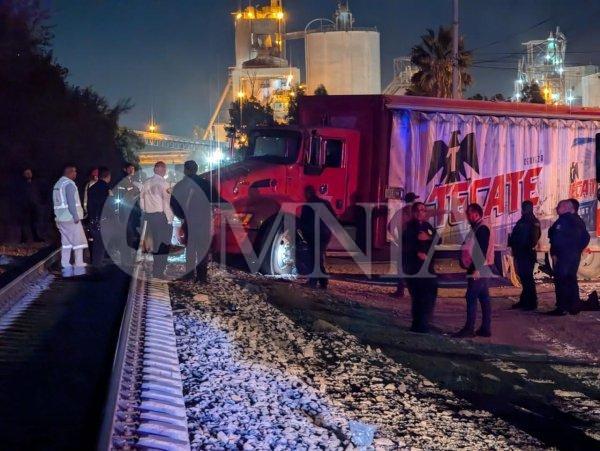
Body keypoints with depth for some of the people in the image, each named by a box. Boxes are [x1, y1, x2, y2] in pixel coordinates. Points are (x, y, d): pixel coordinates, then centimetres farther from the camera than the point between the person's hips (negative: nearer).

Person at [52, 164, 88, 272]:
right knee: (79, 241, -3)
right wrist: (76, 216, -18)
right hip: (70, 218, -9)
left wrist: (58, 216, 18)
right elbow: (71, 202, -20)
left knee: (66, 241, 10)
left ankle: (65, 264, 8)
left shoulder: (57, 184, 15)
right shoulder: (69, 184, -13)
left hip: (61, 218, 9)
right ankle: (79, 264, -5)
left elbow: (55, 201, 17)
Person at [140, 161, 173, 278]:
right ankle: (159, 272, -2)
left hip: (149, 216, 7)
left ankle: (156, 270, 24)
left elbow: (142, 201, 11)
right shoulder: (163, 183, -12)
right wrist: (170, 219, -10)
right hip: (161, 215, -7)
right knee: (164, 244, 0)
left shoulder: (146, 183, 8)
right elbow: (166, 202, -14)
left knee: (156, 242, 17)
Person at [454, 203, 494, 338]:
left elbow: (482, 250, -20)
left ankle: (469, 328, -10)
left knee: (471, 297, -10)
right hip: (479, 270, 10)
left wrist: (475, 267, -22)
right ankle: (485, 328, 10)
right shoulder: (476, 229, 17)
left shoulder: (482, 229, -14)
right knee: (484, 299, 8)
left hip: (479, 271, -10)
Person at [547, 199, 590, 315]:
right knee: (571, 281, 14)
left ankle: (562, 308, -11)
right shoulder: (578, 220, 15)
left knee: (561, 281, -8)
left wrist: (554, 253, -19)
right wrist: (578, 249, 16)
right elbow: (586, 237, 18)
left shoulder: (563, 220, -13)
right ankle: (574, 307, 15)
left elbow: (558, 239, -22)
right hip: (574, 256, 9)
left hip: (563, 256, -9)